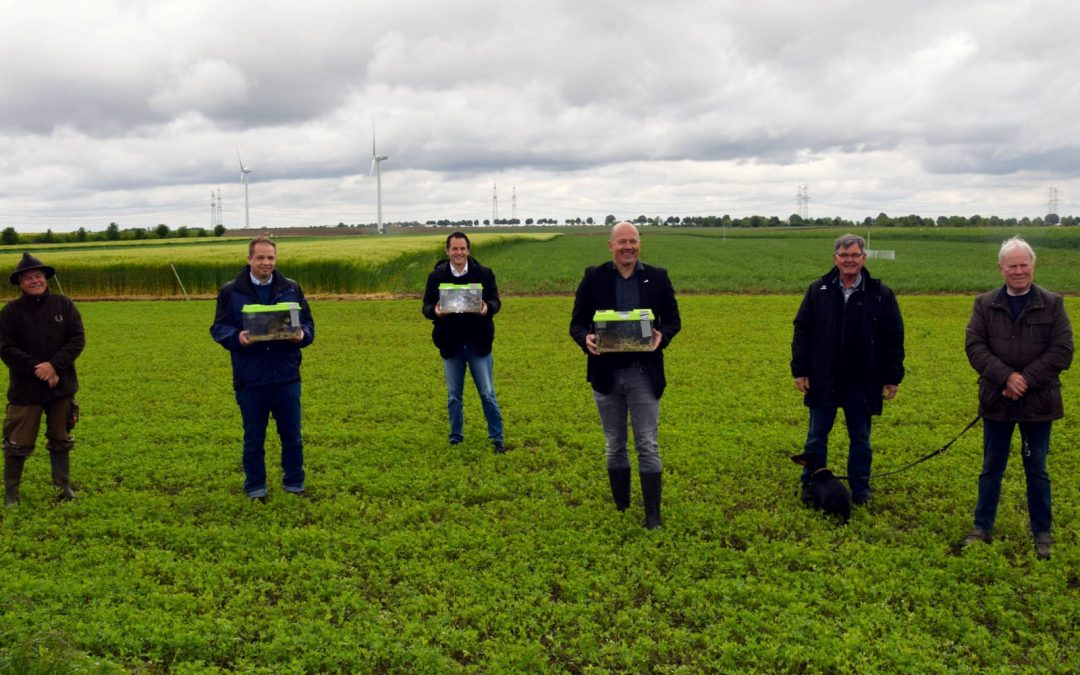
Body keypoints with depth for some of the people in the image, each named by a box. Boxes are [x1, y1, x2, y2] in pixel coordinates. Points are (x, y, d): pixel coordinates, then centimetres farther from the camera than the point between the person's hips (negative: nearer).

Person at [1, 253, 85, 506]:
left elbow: (78, 339, -5)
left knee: (60, 440, 14)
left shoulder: (64, 304, -2)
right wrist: (36, 369, -18)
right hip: (25, 389, -2)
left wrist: (53, 365, -17)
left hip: (61, 386, 2)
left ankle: (64, 486, 26)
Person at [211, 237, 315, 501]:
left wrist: (301, 335, -15)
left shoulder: (291, 289, 5)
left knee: (292, 435, 11)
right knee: (254, 439, 10)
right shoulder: (231, 292, 0)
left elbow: (308, 324, 8)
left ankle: (295, 484, 27)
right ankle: (255, 490, 24)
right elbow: (219, 328, 1)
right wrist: (237, 338, -20)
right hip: (250, 379, -1)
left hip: (286, 377, 1)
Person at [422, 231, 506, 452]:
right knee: (454, 396, 12)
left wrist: (488, 308, -26)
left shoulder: (484, 274, -4)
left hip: (478, 345, -1)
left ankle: (496, 438, 16)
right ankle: (455, 439, 25)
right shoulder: (436, 276, -3)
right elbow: (426, 307, -2)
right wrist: (435, 312, -25)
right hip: (451, 346, 1)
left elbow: (495, 301, -3)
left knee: (487, 394, 4)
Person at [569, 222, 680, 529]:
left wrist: (662, 336, -15)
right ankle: (620, 509, 27)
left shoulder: (657, 277, 2)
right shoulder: (593, 278, 1)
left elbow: (673, 319, 7)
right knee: (614, 446, 13)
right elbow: (577, 322, 3)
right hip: (606, 373, 1)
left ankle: (653, 515, 6)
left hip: (644, 373, -1)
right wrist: (585, 339, -20)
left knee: (647, 445, -1)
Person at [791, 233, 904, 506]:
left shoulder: (881, 295, -3)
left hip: (862, 383, 0)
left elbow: (894, 340, 0)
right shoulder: (818, 291, -1)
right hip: (823, 381, 1)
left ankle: (860, 489, 26)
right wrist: (799, 370, -2)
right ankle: (810, 486, 23)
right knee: (816, 438, 10)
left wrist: (892, 379, -2)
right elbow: (801, 332, 2)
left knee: (861, 440, 12)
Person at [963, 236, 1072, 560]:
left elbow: (1062, 351, -8)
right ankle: (982, 527, 25)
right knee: (991, 469, 13)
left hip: (1038, 402, -1)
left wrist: (1026, 380, -17)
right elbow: (974, 346, -6)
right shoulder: (985, 304, 1)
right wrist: (1006, 377, -20)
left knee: (1037, 470, 12)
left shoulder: (1052, 304, -3)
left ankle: (1042, 533, 25)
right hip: (997, 400, 1)